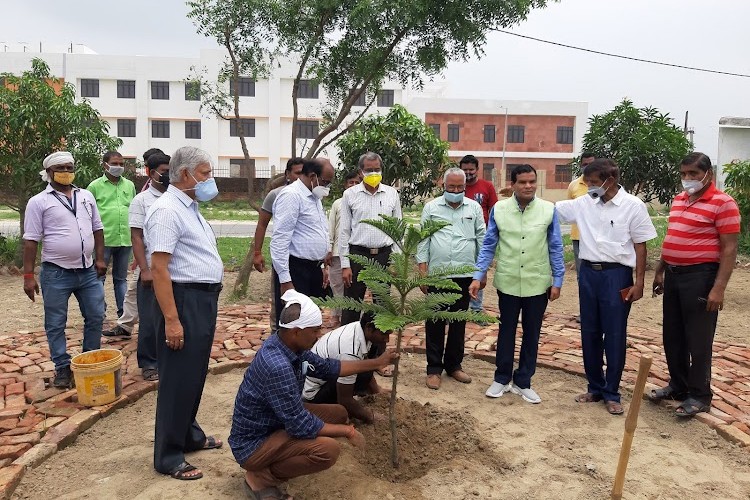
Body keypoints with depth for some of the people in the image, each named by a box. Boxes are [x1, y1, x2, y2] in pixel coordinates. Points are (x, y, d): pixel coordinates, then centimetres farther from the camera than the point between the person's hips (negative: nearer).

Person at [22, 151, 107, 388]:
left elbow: (97, 229, 14)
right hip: (56, 273, -4)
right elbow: (31, 240, -7)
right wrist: (28, 275, -10)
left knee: (95, 317, 10)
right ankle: (63, 367, 19)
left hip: (88, 271, 4)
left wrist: (100, 258, 7)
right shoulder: (39, 202, -5)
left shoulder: (86, 196, 9)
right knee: (55, 324, 5)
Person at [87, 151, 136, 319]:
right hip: (103, 240, -4)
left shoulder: (129, 185, 11)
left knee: (121, 278, 13)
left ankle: (123, 312, 20)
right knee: (99, 277, 4)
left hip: (125, 240, 4)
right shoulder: (95, 186, 0)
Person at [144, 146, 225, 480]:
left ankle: (189, 435, 37)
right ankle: (168, 457, 15)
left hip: (204, 300, 10)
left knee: (195, 375, 20)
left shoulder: (189, 207, 13)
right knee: (178, 379, 1)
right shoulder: (167, 210, -17)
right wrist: (172, 320, -26)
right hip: (184, 301, -10)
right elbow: (159, 268, -23)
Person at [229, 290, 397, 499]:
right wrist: (347, 431, -14)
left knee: (338, 413, 8)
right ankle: (261, 477, -4)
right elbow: (301, 425, -28)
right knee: (328, 449, -27)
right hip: (253, 444, -9)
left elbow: (327, 368, 10)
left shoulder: (289, 345, -5)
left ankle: (276, 462, 12)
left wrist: (377, 362, 11)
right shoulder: (277, 366, -34)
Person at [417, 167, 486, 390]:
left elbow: (481, 239, 8)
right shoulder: (431, 208, 3)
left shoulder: (474, 208, 7)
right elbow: (423, 239, 1)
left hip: (465, 274, 2)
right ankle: (434, 369, 15)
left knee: (459, 322, 11)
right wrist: (422, 270, -5)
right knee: (435, 323, 4)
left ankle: (454, 365, 25)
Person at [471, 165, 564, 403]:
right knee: (506, 331, 13)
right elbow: (488, 246, 1)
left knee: (531, 334, 12)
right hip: (508, 282, 0)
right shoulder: (499, 209, -4)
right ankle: (502, 378, 29)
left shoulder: (549, 210, -5)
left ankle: (523, 382, 27)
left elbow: (555, 248, 1)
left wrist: (557, 280, 0)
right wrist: (478, 276, -5)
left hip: (538, 283, 0)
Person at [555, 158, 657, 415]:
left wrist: (639, 282, -6)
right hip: (588, 272, 4)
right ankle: (595, 387, 27)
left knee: (614, 336, 4)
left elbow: (640, 246, -4)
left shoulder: (633, 206, -6)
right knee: (589, 334, 11)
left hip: (616, 274, -4)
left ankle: (612, 393, 18)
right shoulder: (583, 204, 4)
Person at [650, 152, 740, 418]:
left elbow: (729, 249, -13)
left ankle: (699, 395, 17)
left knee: (698, 340, 3)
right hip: (673, 274, 7)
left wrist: (719, 288, -19)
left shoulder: (723, 203, -10)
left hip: (700, 277, -7)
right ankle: (678, 384, 31)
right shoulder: (678, 199, 12)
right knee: (672, 336, 15)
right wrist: (659, 271, 19)